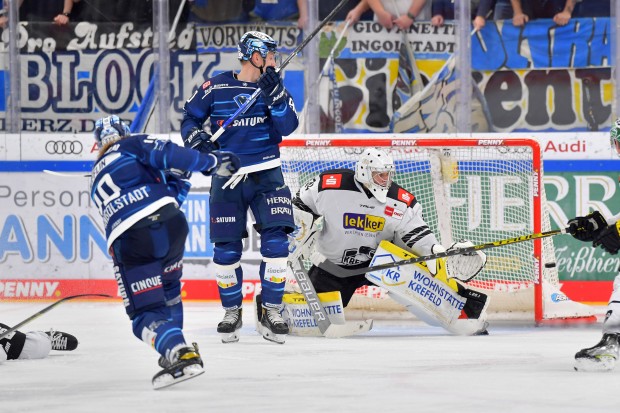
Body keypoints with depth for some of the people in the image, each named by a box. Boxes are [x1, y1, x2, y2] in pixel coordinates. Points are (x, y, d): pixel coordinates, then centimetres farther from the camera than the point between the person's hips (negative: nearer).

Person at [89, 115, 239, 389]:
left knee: (145, 312, 0)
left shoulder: (97, 181, 32)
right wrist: (212, 162, 8)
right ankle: (173, 349, 29)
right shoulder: (133, 145, 19)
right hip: (170, 221, 0)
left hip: (128, 240, 0)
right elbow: (166, 154, -1)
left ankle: (179, 354, -25)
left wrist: (178, 181, 30)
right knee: (168, 289, 28)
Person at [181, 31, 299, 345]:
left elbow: (288, 126, -10)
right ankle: (232, 312, 21)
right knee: (226, 251, -1)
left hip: (266, 177, 1)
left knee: (276, 243, -12)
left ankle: (271, 313, 2)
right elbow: (190, 117, 5)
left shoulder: (275, 88, 4)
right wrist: (197, 138, -14)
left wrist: (274, 93, -21)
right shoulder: (216, 87, -2)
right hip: (227, 178, -1)